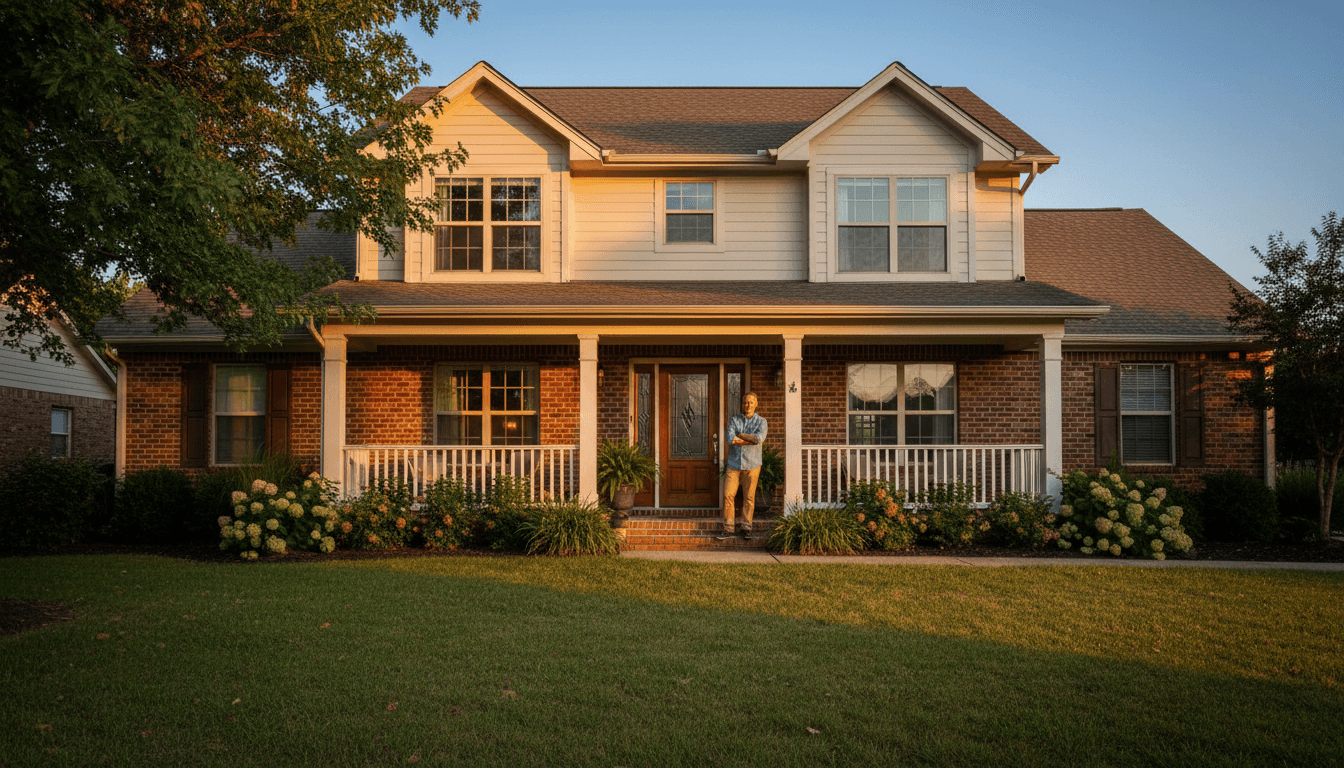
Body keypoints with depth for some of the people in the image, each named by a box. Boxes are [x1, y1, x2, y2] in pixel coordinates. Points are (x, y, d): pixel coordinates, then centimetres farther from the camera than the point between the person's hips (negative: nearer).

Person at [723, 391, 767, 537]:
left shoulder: (761, 421, 4)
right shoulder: (734, 420, 6)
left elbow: (760, 438, -17)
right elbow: (730, 440, -11)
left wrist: (739, 435, -9)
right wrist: (751, 440, -10)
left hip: (751, 465, -1)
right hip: (734, 463, 1)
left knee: (749, 496, 1)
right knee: (728, 495, -5)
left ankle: (746, 527, 11)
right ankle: (728, 528, 2)